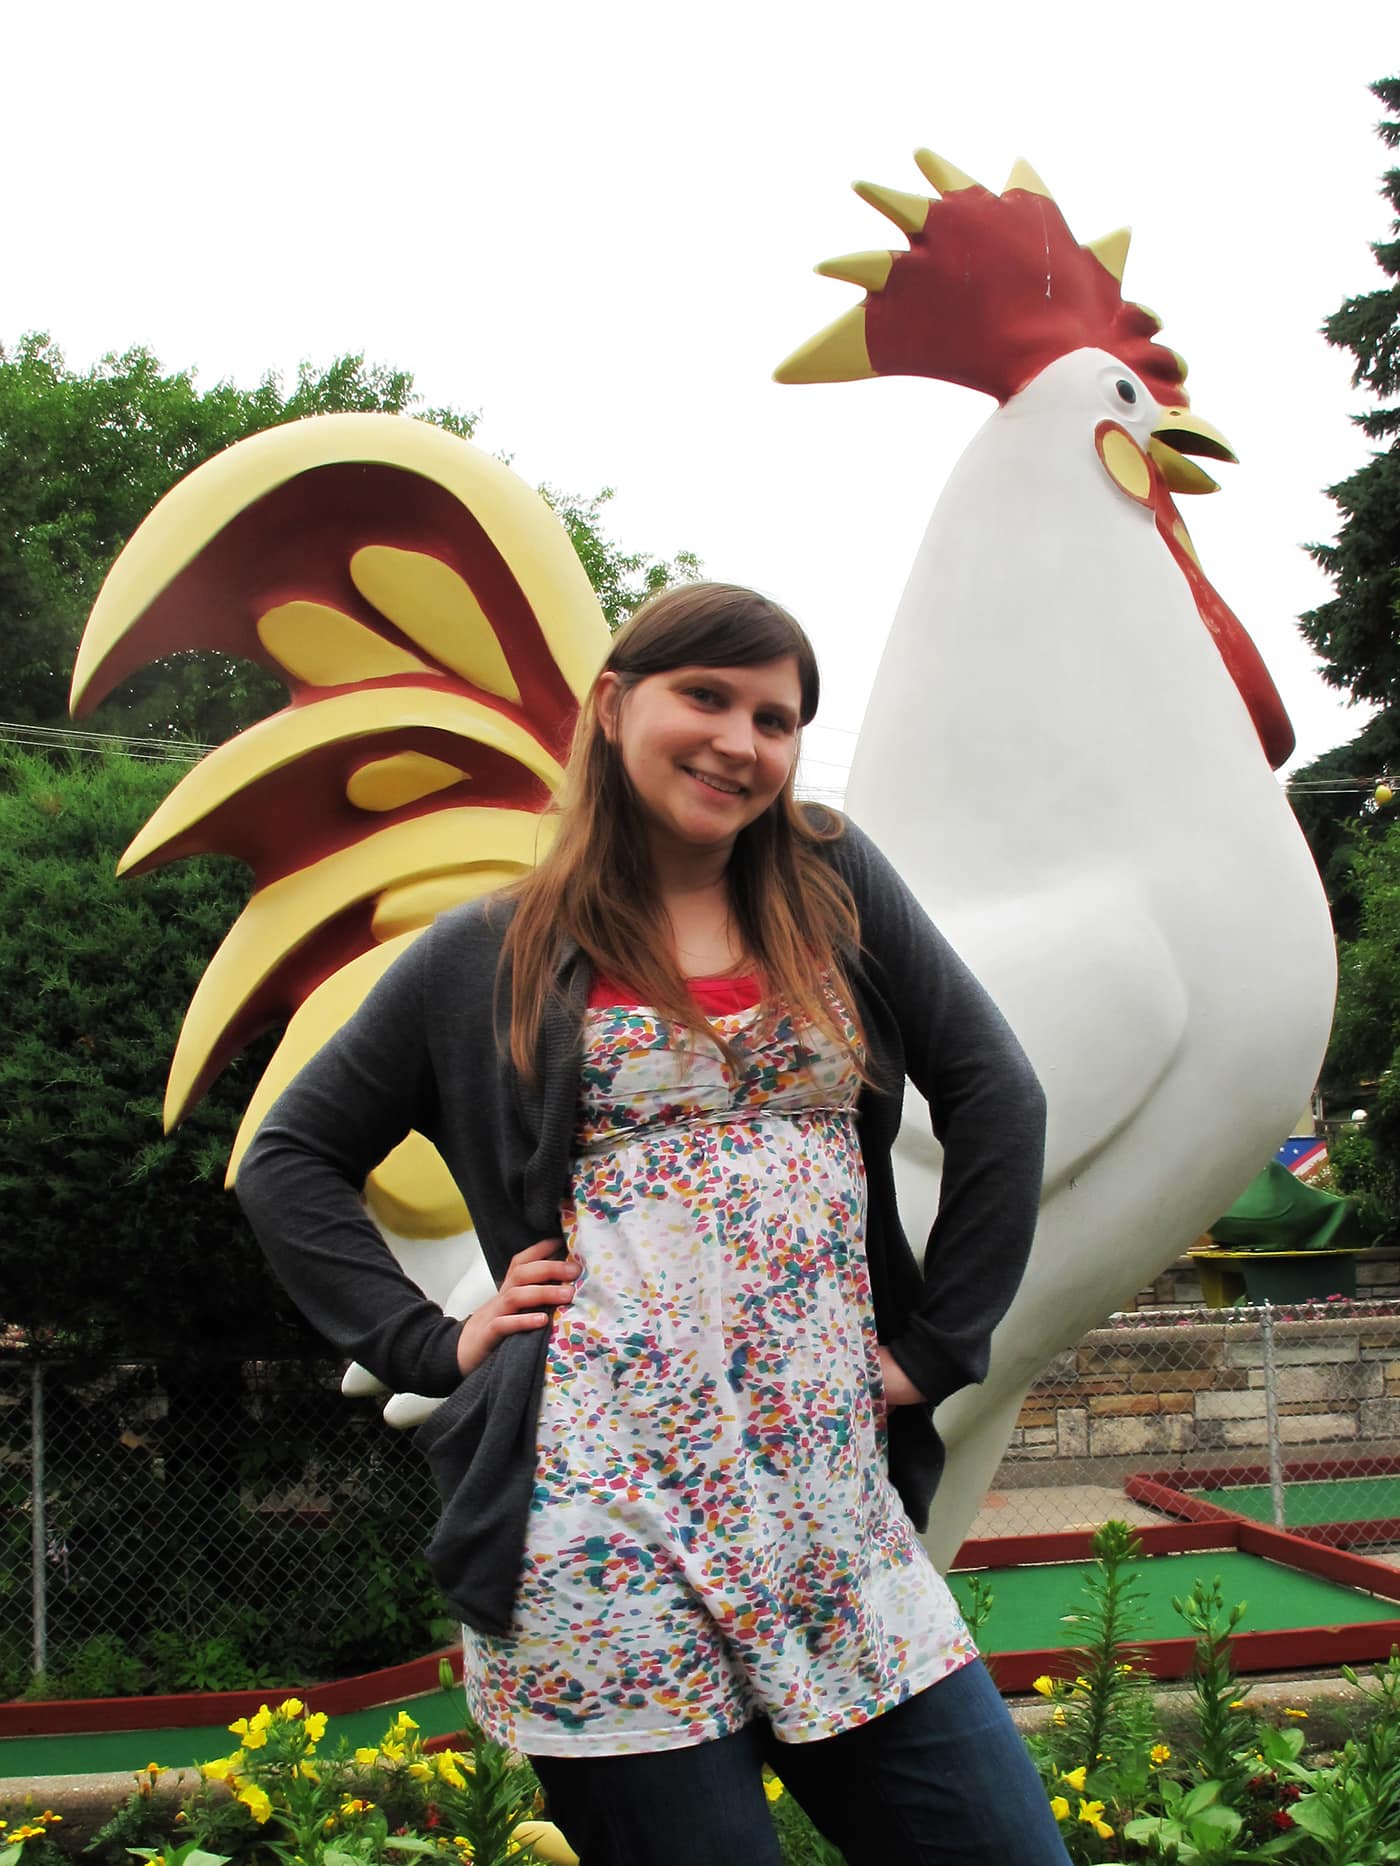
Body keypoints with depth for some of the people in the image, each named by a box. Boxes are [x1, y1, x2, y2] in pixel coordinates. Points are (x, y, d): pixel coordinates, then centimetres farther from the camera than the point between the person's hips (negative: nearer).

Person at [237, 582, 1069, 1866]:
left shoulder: (836, 885, 11)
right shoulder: (492, 955, 7)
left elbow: (997, 1095, 9)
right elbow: (290, 1162, 13)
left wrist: (936, 1345, 3)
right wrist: (433, 1346, 2)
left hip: (839, 1501, 3)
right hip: (607, 1511, -2)